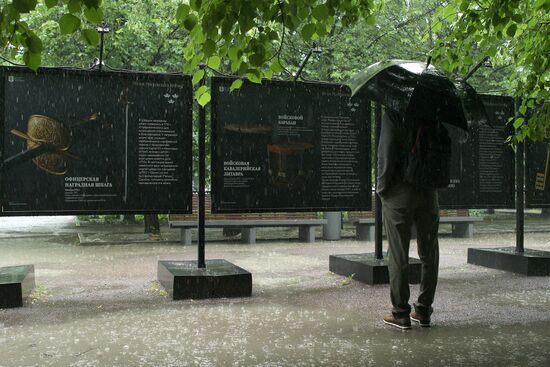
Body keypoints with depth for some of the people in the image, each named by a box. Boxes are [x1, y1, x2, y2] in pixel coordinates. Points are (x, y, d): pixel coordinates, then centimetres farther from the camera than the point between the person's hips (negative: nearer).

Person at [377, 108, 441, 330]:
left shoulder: (394, 111, -9)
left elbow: (387, 151, -14)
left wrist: (381, 187, -4)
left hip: (400, 192, -4)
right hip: (429, 192, 4)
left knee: (398, 256, 3)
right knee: (429, 254, 13)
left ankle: (401, 313, 7)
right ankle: (423, 311, 19)